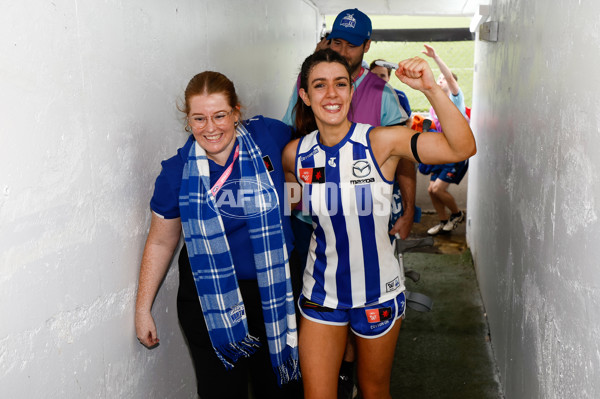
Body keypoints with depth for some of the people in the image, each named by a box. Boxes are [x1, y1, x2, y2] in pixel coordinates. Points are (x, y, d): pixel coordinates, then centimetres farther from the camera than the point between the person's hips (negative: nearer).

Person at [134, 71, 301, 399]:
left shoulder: (269, 136, -10)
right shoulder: (177, 173, -9)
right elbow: (160, 242, 2)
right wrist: (142, 308, 5)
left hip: (274, 288, 1)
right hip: (208, 298, -1)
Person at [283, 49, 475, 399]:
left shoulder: (381, 142, -16)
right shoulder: (296, 154, -5)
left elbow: (462, 148, -29)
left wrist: (431, 88, -37)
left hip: (377, 291, -2)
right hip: (321, 291, 2)